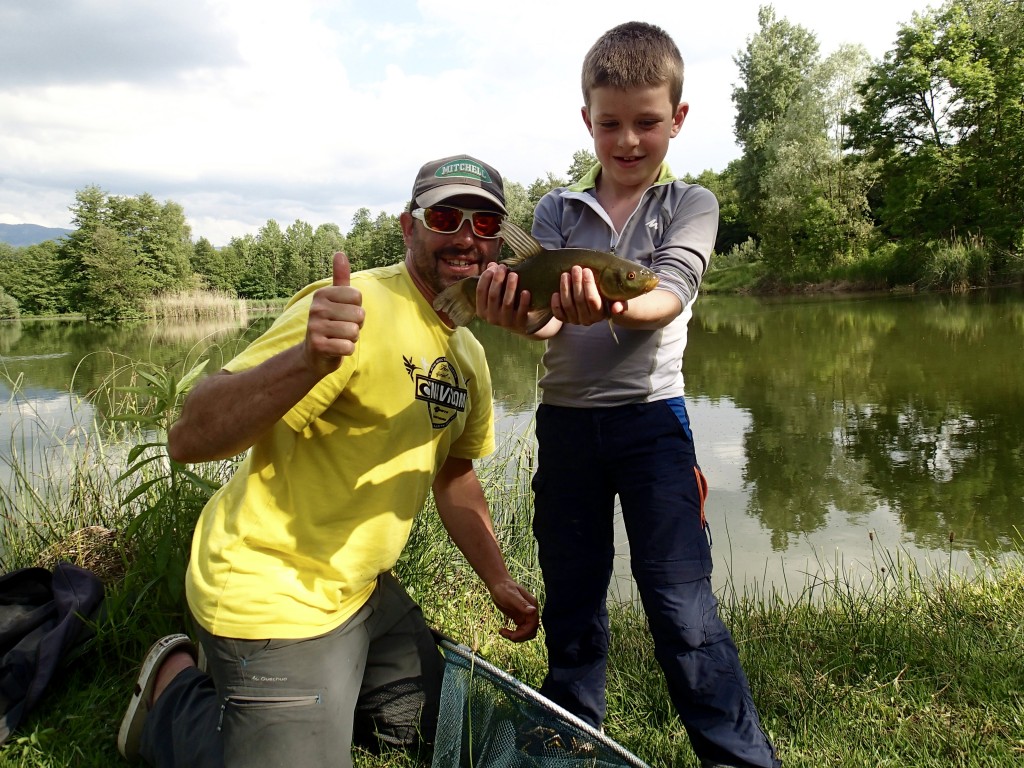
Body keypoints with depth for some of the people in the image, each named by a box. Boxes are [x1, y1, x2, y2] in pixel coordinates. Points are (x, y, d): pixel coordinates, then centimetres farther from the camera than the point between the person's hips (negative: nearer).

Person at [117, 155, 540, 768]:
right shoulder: (361, 311, -24)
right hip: (277, 597, -9)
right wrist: (308, 358, -47)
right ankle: (176, 690, 19)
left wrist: (499, 581, 15)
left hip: (363, 590, 9)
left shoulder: (469, 356, 4)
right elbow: (189, 440, -31)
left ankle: (232, 674, 32)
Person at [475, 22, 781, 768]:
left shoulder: (690, 204, 3)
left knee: (683, 607, -4)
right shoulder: (556, 210, 7)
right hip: (565, 421, 3)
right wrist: (522, 310, -31)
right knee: (571, 607, 14)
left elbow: (671, 295, -16)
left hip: (651, 417, -2)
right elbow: (546, 317, -6)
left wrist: (611, 309, -39)